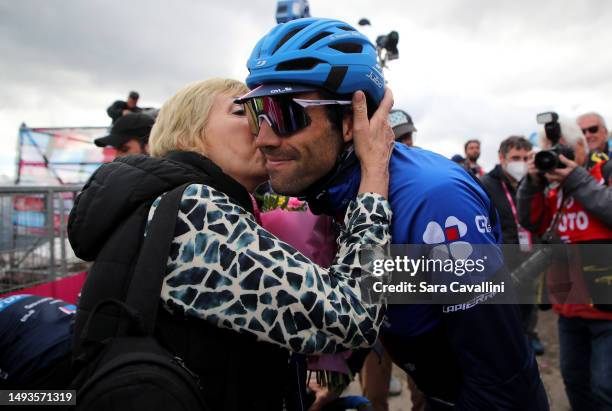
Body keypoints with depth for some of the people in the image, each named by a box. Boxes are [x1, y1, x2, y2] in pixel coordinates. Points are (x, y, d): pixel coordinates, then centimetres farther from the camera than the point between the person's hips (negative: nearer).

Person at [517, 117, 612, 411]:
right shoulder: (554, 185, 10)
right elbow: (531, 223, 7)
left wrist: (579, 180, -18)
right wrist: (534, 183, -5)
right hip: (569, 306, 6)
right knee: (574, 379, 19)